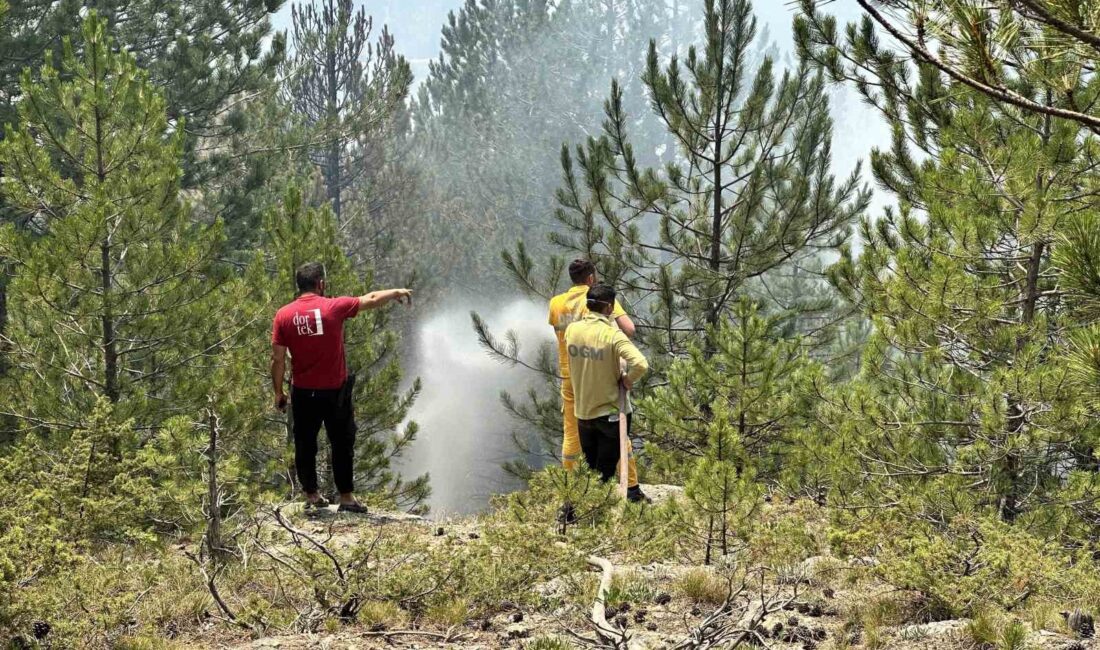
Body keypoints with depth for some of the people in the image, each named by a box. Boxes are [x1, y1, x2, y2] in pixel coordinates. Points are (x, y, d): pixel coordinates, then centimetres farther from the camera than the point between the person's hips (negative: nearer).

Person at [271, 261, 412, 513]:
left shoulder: (283, 315, -4)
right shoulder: (334, 307, -10)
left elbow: (278, 359, -3)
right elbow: (372, 299, 4)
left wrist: (278, 392, 9)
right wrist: (397, 292, 22)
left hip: (303, 392, 2)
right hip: (335, 391, -2)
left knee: (305, 445, 14)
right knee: (342, 444, 8)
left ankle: (311, 495, 20)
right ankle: (346, 497, 10)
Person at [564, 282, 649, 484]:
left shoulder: (571, 330, -5)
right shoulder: (613, 335, -21)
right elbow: (640, 364, -32)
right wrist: (628, 379, -13)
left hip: (583, 413, 5)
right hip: (611, 413, -5)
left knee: (589, 469, 20)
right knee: (605, 472, 6)